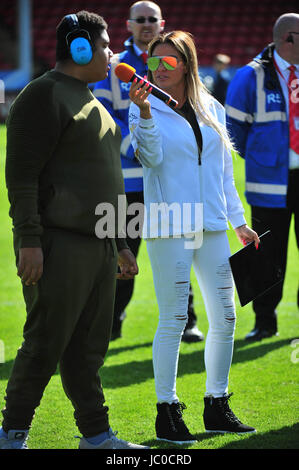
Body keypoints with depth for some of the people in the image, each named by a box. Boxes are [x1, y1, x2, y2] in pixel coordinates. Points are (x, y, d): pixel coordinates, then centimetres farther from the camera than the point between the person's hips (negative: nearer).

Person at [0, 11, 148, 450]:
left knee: (88, 347, 12)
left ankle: (97, 435, 17)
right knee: (44, 347, -7)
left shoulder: (90, 102, 21)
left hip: (97, 246, 9)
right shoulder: (44, 96, -9)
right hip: (58, 246, -9)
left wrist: (121, 244, 24)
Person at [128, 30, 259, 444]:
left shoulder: (212, 109, 12)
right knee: (174, 319, -6)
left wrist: (238, 221, 15)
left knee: (225, 317, 6)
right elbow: (151, 157, -15)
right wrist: (145, 112, -27)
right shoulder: (146, 110, 0)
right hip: (169, 225, -5)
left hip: (211, 226, 5)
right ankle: (167, 412, 1)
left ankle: (217, 407, 18)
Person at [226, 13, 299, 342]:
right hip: (270, 182, -2)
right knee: (268, 254, 1)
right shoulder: (252, 77, -1)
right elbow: (234, 126, 6)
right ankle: (265, 321, 11)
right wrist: (256, 158, 7)